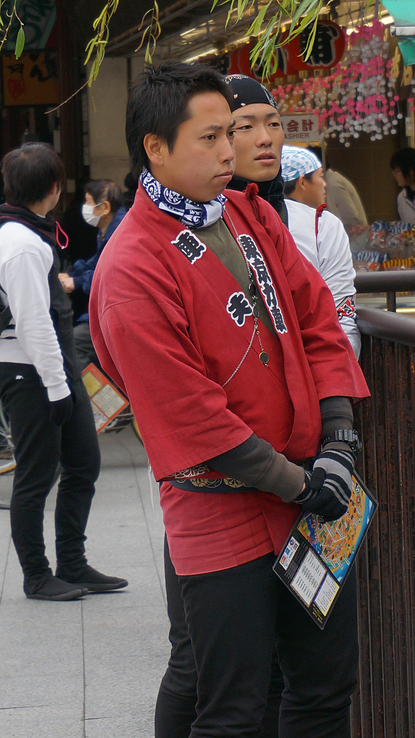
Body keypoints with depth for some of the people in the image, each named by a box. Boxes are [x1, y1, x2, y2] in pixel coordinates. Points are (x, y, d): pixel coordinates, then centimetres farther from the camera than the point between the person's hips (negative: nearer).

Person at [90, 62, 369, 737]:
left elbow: (317, 320, 9)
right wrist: (296, 482, -14)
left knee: (329, 683, 14)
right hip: (222, 519, -7)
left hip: (309, 501, 7)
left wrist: (337, 444, -3)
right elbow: (187, 410, -18)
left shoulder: (252, 218, 8)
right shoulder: (131, 269, -15)